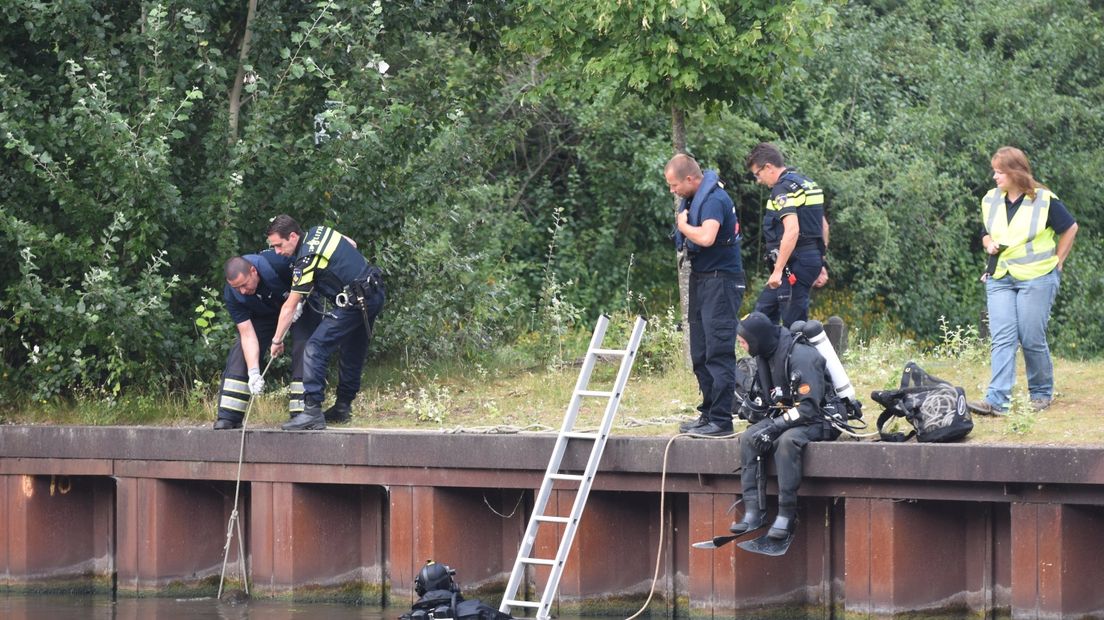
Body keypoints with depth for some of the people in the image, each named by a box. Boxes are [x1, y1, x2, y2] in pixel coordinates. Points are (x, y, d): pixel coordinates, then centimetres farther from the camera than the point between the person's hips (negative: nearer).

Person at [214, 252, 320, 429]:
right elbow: (248, 335, -29)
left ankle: (301, 413, -19)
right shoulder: (231, 296, -29)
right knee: (241, 350, -12)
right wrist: (254, 373, -38)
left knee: (303, 346, -21)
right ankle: (228, 416, -12)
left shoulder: (276, 262, -40)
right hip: (264, 313, 2)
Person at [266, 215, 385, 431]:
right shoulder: (320, 231, 6)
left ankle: (312, 411, -18)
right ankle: (343, 407, 29)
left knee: (315, 349, -12)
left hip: (354, 303, -10)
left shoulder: (306, 261, -17)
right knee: (353, 351, 20)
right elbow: (352, 245, 24)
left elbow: (289, 308, -11)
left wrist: (277, 341, -3)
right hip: (375, 294, 10)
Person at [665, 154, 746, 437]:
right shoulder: (694, 198, 13)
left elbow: (706, 237, -31)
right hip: (701, 280, 10)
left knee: (718, 352, -11)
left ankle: (721, 420, -11)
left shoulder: (713, 199, -17)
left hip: (720, 281, -10)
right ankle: (709, 414, 20)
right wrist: (683, 225, 2)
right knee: (700, 355, 13)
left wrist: (683, 225, -15)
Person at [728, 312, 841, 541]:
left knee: (787, 440, -36)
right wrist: (749, 407, -8)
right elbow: (760, 398, 16)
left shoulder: (801, 357, -23)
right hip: (787, 416, 8)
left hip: (821, 418, -8)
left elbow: (809, 407, -28)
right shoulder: (765, 357, 5)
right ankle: (753, 511, -20)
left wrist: (773, 427, -30)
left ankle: (786, 515, -32)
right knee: (749, 438, -15)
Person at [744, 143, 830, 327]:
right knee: (764, 311, 16)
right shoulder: (808, 183, 17)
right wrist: (821, 264, 25)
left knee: (794, 323, -7)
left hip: (795, 263, -10)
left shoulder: (783, 189, -14)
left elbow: (792, 230, -26)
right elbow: (824, 225, 23)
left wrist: (778, 270, -24)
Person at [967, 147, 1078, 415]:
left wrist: (1057, 261, 3)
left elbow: (1070, 228, 5)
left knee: (1032, 339, -1)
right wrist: (989, 244, -1)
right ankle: (997, 400, -16)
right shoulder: (991, 200, 8)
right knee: (1002, 338, -8)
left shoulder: (1044, 201, -6)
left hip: (1037, 279, -4)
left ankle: (1042, 393, 19)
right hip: (999, 279, 4)